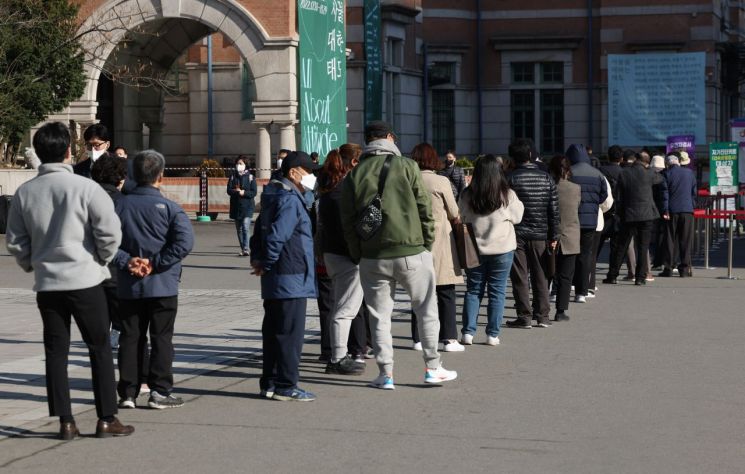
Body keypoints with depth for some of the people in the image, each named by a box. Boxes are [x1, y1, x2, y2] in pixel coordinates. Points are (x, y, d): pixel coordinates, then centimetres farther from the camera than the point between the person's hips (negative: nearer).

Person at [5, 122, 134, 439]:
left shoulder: (24, 193, 2)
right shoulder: (85, 188, -12)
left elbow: (15, 241, 7)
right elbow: (109, 231, -14)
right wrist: (102, 258, 4)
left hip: (47, 283, 4)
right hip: (85, 280, -4)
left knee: (55, 351, 9)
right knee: (99, 348, 6)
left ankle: (65, 421, 9)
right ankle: (106, 419, 8)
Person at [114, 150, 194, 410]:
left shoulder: (121, 205, 1)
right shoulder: (168, 207, -9)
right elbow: (185, 241, -20)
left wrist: (126, 261, -8)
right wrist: (156, 264, -15)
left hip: (129, 286, 3)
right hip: (162, 284, -3)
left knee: (130, 338, 10)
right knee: (161, 338, 5)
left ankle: (127, 393, 11)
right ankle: (160, 392, 6)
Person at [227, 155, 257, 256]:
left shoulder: (250, 177, 0)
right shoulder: (233, 177, 9)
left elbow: (253, 192, -6)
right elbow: (229, 190, -2)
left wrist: (243, 192, -18)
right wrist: (238, 192, -17)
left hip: (247, 207, -4)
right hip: (236, 206, 4)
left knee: (245, 228, -16)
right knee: (239, 229, 10)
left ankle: (246, 249, -20)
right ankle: (242, 249, 20)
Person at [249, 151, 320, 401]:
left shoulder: (274, 197, 18)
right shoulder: (290, 200, -16)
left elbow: (259, 230, 24)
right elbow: (276, 235, -24)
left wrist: (257, 258, 16)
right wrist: (266, 265, -13)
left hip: (275, 279, 10)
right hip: (291, 277, -10)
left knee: (274, 331, 13)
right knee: (290, 332, -5)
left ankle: (270, 383, 19)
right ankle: (286, 386, -2)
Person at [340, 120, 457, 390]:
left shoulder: (354, 175, 4)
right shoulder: (406, 166, -4)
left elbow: (347, 221, 5)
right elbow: (425, 208, -3)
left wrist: (357, 255, 13)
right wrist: (427, 243, 8)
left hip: (372, 257, 2)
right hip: (411, 252, -2)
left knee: (379, 316, 9)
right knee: (426, 310, 10)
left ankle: (386, 374, 7)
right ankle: (433, 368, 14)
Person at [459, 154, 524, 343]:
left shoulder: (468, 196, -6)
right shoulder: (507, 195, -12)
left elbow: (460, 219, 5)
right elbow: (517, 216, 2)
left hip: (474, 249, 2)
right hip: (502, 249, -2)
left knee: (473, 290, 12)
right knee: (497, 291, 7)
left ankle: (468, 332, 8)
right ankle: (493, 334, 7)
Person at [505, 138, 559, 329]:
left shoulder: (511, 179, -7)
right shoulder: (546, 178, 2)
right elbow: (554, 210, 3)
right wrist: (554, 236, 9)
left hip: (517, 235, -3)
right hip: (540, 235, 3)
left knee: (520, 277, 2)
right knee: (540, 276, 11)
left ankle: (524, 316, 2)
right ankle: (542, 316, 13)